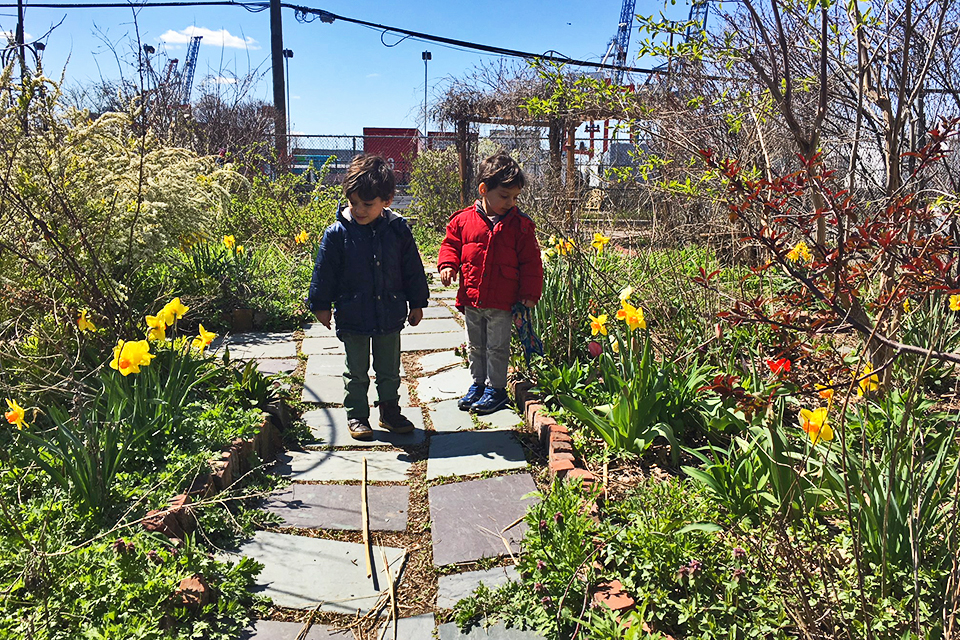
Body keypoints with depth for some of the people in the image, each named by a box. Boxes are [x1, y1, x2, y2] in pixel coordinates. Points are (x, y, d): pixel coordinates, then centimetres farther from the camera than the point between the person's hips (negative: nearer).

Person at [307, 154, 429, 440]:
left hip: (390, 315, 2)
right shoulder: (337, 233, -10)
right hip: (352, 317, -2)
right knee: (356, 372, 11)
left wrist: (417, 303, 8)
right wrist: (321, 305, 1)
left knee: (389, 370, 15)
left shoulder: (398, 229, -4)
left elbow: (412, 269, 4)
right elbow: (324, 273, -1)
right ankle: (356, 415, 26)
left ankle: (390, 411, 32)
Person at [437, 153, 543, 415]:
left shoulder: (520, 225, -5)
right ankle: (477, 384, 32)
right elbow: (451, 243, 11)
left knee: (497, 348, 6)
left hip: (502, 302, -3)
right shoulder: (464, 220, -2)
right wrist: (448, 264, -8)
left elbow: (530, 261, -2)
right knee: (475, 347, 16)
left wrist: (530, 293, -6)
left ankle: (496, 389, 21)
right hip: (471, 299, 3)